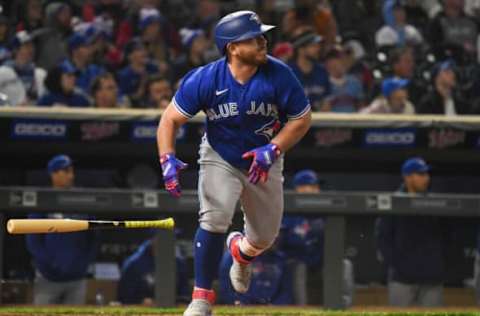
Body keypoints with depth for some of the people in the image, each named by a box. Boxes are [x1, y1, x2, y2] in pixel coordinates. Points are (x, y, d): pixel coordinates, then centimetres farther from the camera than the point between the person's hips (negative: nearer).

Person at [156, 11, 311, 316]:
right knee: (215, 219, -25)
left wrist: (273, 149, -25)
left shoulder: (279, 75, -24)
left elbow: (302, 119, -12)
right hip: (219, 159, -2)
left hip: (264, 162, 2)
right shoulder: (205, 79, -25)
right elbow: (170, 119, -17)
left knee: (265, 237, 12)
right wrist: (168, 159, -32)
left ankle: (241, 251, 51)